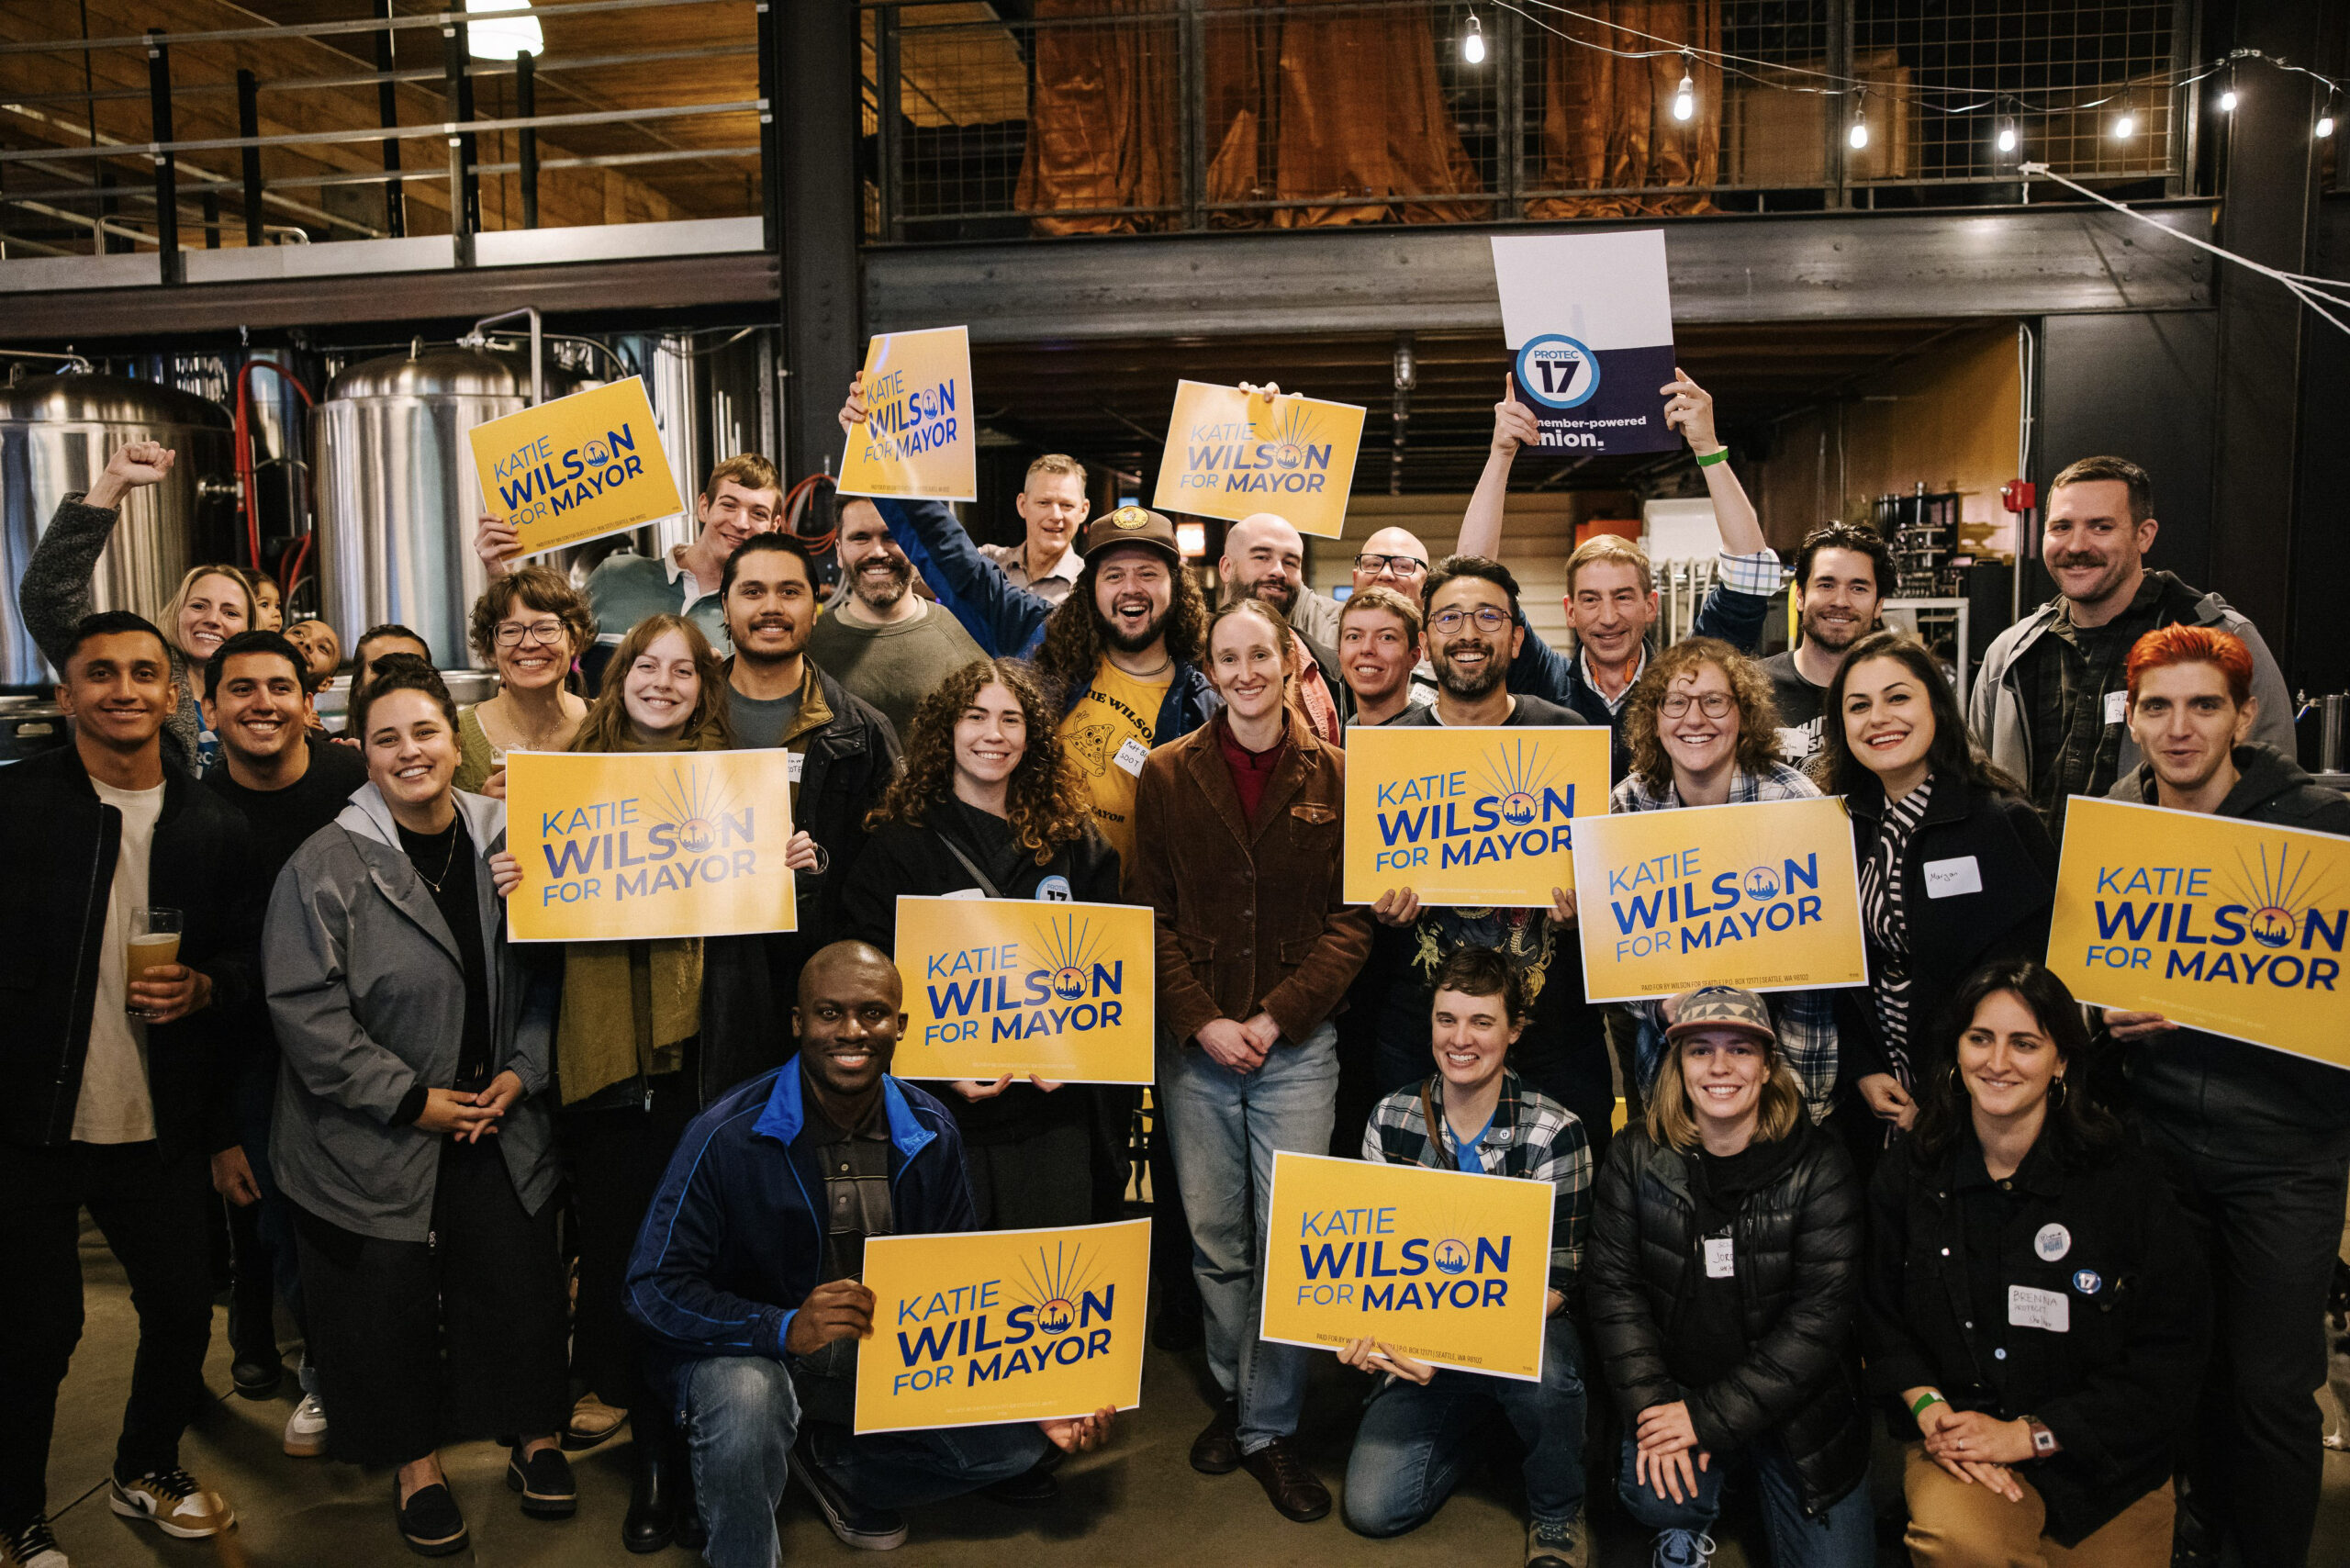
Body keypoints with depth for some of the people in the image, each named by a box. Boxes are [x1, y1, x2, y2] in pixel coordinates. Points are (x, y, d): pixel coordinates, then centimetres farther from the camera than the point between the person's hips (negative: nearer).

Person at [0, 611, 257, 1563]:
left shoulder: (214, 826, 2)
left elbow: (246, 953, 10)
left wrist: (203, 986, -10)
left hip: (160, 1127, 3)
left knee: (184, 1308, 13)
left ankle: (146, 1473, 40)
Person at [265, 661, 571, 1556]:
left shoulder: (509, 843, 0)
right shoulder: (324, 866, -11)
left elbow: (546, 974, 6)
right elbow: (306, 1010, -14)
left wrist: (522, 1071, -6)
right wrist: (411, 1100, -15)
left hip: (500, 1120, 3)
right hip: (373, 1139, -3)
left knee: (521, 1278, 9)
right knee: (389, 1299, 8)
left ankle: (535, 1438, 30)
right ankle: (416, 1464, 29)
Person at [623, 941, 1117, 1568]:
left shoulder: (931, 1133, -5)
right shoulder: (727, 1136, -19)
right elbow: (655, 1287, -18)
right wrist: (785, 1329, -34)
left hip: (891, 1357, 4)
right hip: (750, 1352, -4)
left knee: (1017, 1434, -10)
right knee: (746, 1401, -37)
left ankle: (823, 1461, 9)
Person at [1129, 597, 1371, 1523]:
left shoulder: (1335, 777, 2)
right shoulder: (1167, 775, 3)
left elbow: (1353, 918, 0)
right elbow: (1150, 915, 2)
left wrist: (1278, 1016, -10)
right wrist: (1203, 1022, -9)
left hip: (1298, 1045, -1)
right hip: (1192, 1045, 1)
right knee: (1214, 1239, 10)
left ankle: (1272, 1428, 16)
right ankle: (1233, 1399, 30)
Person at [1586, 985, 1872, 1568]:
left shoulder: (1820, 1167, -10)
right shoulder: (1637, 1157, -3)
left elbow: (1819, 1317, -14)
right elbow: (1614, 1286, -5)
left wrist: (1710, 1416, -18)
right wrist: (1652, 1405, -18)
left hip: (1795, 1405, 0)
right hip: (1674, 1392, 0)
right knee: (1651, 1495, -27)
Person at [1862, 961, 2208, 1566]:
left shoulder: (2128, 1184, -7)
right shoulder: (1908, 1178, 0)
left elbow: (2170, 1355, -6)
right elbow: (1880, 1315, 9)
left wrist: (2029, 1435, -12)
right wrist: (1928, 1406, -11)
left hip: (2104, 1459, 1)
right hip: (1959, 1438, -1)